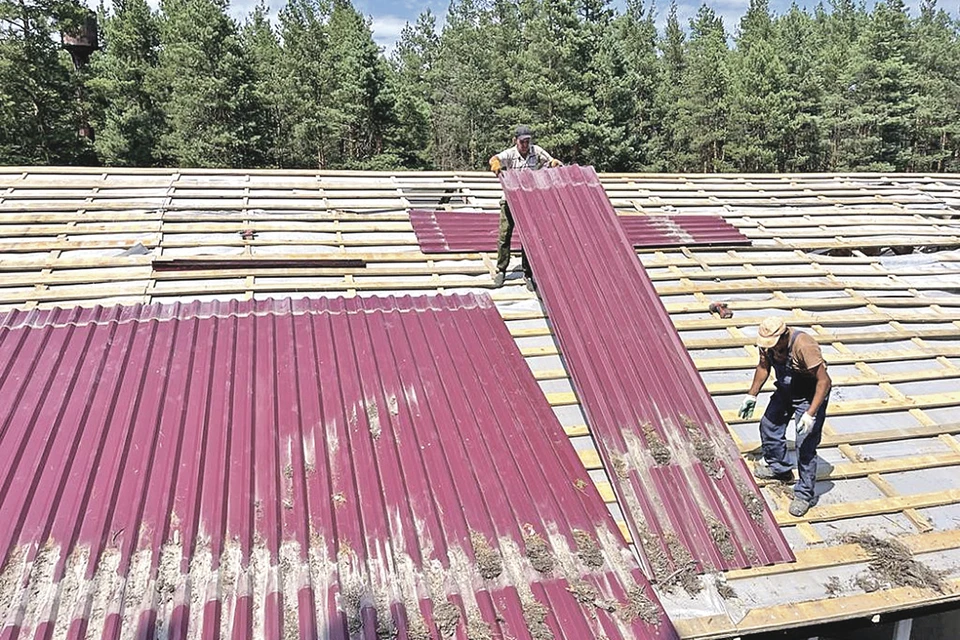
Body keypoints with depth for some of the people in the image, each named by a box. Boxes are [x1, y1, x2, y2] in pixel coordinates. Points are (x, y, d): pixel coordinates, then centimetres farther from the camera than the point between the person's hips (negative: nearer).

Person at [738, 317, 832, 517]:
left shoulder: (804, 346, -36)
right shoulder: (767, 342, -14)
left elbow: (824, 381, -33)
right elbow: (763, 367, 5)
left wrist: (811, 414, -37)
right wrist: (752, 395, 7)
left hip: (810, 396, -7)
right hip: (785, 391, 8)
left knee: (805, 445, -9)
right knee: (769, 425, 16)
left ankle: (804, 495, 5)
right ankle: (778, 468, 40)